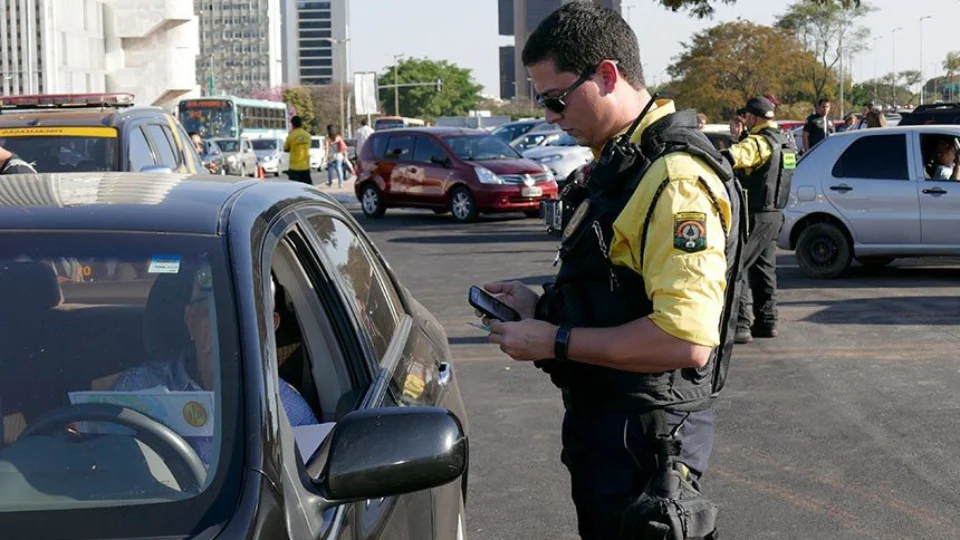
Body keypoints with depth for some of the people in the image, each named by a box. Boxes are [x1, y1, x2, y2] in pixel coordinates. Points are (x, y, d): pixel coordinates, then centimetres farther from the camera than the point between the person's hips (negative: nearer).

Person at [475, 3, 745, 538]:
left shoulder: (675, 179, -23)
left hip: (643, 437, -10)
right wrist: (542, 304, 6)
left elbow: (685, 341, -31)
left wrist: (556, 342, -23)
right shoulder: (618, 161, 11)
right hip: (601, 416, 10)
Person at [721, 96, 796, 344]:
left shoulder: (759, 143, -18)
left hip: (756, 215, -9)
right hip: (774, 214, 9)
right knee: (764, 268, 17)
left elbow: (732, 157, -37)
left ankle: (741, 324, -11)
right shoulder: (786, 142, 12)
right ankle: (766, 322, 22)